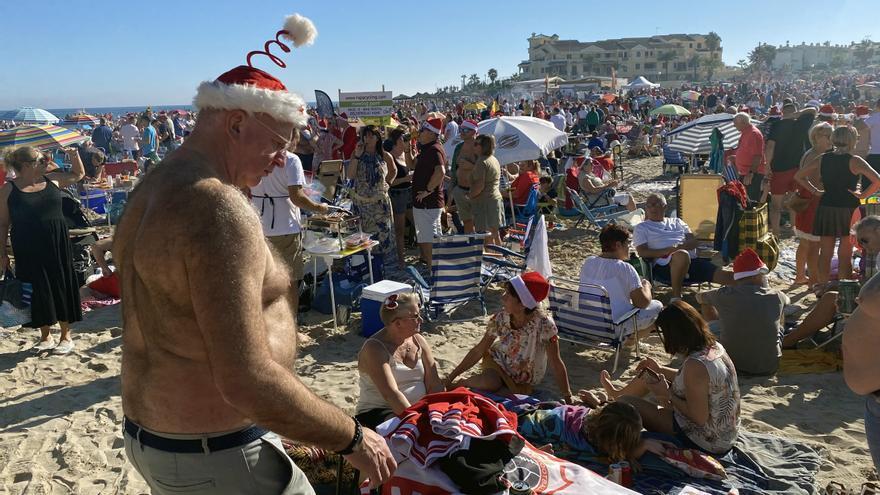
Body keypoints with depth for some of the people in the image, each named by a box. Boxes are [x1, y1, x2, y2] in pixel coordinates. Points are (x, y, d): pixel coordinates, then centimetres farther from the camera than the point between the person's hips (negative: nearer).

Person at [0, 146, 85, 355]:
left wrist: (74, 155, 5)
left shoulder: (52, 179, 5)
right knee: (38, 292, 6)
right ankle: (46, 337, 23)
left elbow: (78, 174, 23)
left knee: (62, 288, 6)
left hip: (58, 246, 2)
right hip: (28, 251, -2)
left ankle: (66, 336, 19)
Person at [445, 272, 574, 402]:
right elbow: (478, 351, -10)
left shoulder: (544, 324, -30)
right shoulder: (501, 317, -18)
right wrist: (451, 377, -11)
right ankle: (458, 384, -3)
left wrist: (568, 398, -21)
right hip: (498, 363, 1)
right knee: (489, 382, -31)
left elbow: (556, 363, -22)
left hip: (523, 383, -1)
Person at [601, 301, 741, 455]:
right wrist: (660, 370, 13)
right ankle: (617, 394, 48)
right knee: (649, 376, 19)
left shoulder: (695, 365, -31)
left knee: (626, 403, -2)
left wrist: (667, 395, -16)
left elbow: (699, 418, -27)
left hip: (705, 443, -9)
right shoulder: (715, 347, -3)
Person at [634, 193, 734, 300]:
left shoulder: (677, 222, 28)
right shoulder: (641, 228, 17)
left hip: (692, 261, 5)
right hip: (664, 265, -5)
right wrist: (667, 251, -16)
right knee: (682, 255, -40)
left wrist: (680, 246, -9)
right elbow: (642, 252, 0)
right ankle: (676, 297, -31)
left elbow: (695, 241, 15)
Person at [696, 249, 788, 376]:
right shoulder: (775, 297, -8)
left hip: (732, 364, -1)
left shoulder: (724, 295, -11)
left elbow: (699, 297, 14)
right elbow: (787, 301, 19)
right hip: (769, 367, 1)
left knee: (713, 324, 22)